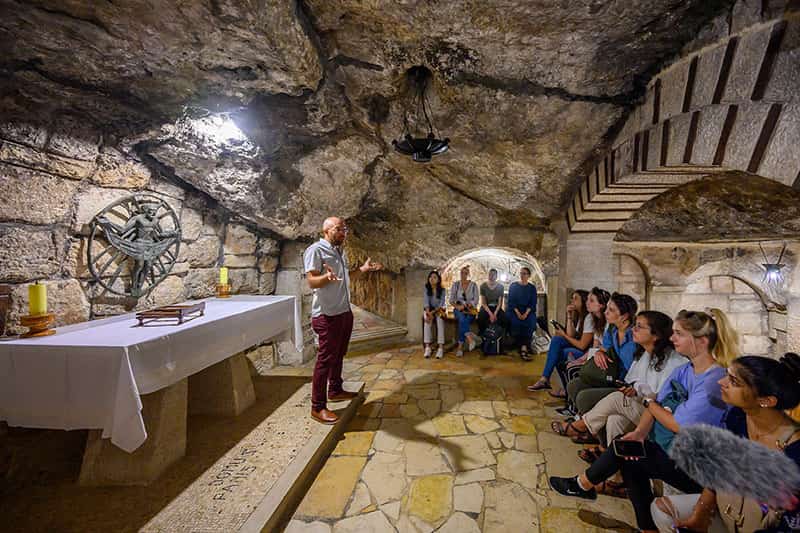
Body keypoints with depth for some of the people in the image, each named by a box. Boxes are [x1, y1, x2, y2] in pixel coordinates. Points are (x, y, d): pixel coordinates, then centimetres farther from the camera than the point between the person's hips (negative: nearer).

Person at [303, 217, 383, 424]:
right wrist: (327, 277, -40)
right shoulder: (315, 250, -13)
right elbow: (312, 281, -20)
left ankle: (335, 390, 36)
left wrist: (363, 269, 19)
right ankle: (318, 407, 6)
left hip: (344, 312, 9)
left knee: (338, 355, 19)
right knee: (325, 359, -4)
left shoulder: (339, 251, 16)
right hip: (327, 314, -9)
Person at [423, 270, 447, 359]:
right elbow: (426, 301, -11)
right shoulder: (427, 289, -1)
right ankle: (427, 348, -35)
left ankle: (441, 348, -36)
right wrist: (428, 313, -28)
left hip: (439, 310, -1)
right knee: (427, 322, -31)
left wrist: (433, 312, -27)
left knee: (440, 321, -32)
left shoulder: (442, 290, -4)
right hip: (428, 310, 1)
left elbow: (442, 303, -12)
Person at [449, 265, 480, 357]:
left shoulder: (473, 285, 4)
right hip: (458, 309, 1)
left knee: (462, 322, -32)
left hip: (470, 310, -1)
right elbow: (451, 300, 5)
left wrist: (465, 305, -17)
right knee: (462, 319, -36)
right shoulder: (455, 284, 8)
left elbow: (476, 300, -1)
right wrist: (457, 306, -15)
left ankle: (460, 346, -29)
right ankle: (470, 338, -41)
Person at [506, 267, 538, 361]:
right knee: (515, 321, -31)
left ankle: (523, 349, -34)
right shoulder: (513, 286, 6)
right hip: (514, 309, 0)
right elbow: (511, 301, 0)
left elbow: (533, 303, 2)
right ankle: (524, 348, -25)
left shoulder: (532, 287, 9)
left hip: (528, 310, 0)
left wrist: (526, 313, -16)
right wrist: (518, 313, -16)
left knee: (530, 321, -30)